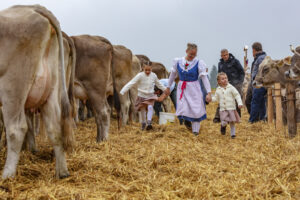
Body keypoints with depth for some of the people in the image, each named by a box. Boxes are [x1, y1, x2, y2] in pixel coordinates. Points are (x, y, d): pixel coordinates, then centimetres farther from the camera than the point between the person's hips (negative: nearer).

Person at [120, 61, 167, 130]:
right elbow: (131, 84, -19)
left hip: (150, 96, 1)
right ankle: (143, 124, 28)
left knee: (150, 107, -24)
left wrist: (166, 90, 26)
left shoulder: (154, 76, -4)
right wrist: (122, 92, -25)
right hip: (142, 96, -1)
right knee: (142, 110, 3)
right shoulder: (140, 75, -15)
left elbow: (159, 84, 16)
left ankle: (149, 123, -23)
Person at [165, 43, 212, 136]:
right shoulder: (178, 62, -2)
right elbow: (173, 75, 12)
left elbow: (204, 78, -12)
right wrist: (168, 87, 18)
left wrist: (209, 93, -18)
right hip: (182, 88, 2)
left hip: (194, 89, -2)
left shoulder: (199, 63, -10)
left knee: (196, 110, 0)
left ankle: (195, 130, 15)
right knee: (182, 109, -9)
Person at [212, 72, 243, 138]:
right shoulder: (218, 89, 6)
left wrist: (240, 103, -14)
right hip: (223, 109, 1)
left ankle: (233, 134, 20)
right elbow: (216, 98, 15)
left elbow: (237, 95, -3)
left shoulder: (231, 87, -3)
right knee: (224, 122, -11)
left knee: (232, 122, 3)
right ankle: (223, 126, 24)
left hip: (231, 108, -1)